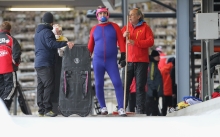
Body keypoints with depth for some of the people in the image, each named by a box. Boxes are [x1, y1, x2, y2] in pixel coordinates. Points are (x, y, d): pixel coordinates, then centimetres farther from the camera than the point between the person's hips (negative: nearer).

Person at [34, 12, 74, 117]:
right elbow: (51, 43, -27)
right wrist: (66, 43, -33)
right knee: (49, 85, -11)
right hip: (46, 63, -10)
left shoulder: (38, 31, 19)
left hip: (38, 63, 10)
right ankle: (47, 109, -15)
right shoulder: (47, 31, -11)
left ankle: (41, 109, 9)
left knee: (41, 86, 9)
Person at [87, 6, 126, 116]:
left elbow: (121, 41, 1)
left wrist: (123, 55, -7)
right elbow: (90, 45, 13)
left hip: (111, 60, -2)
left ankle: (121, 108, -10)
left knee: (117, 83, -11)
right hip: (97, 61, 2)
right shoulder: (94, 29, 9)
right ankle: (103, 107, 12)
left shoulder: (114, 27, 5)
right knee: (98, 84, 1)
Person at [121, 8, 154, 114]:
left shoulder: (145, 28, 4)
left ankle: (140, 110, 0)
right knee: (124, 85, -2)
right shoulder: (126, 28, 14)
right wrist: (123, 36, -8)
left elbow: (150, 41, -8)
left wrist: (135, 42, -17)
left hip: (141, 62, -3)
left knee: (140, 87, -2)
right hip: (128, 61, 3)